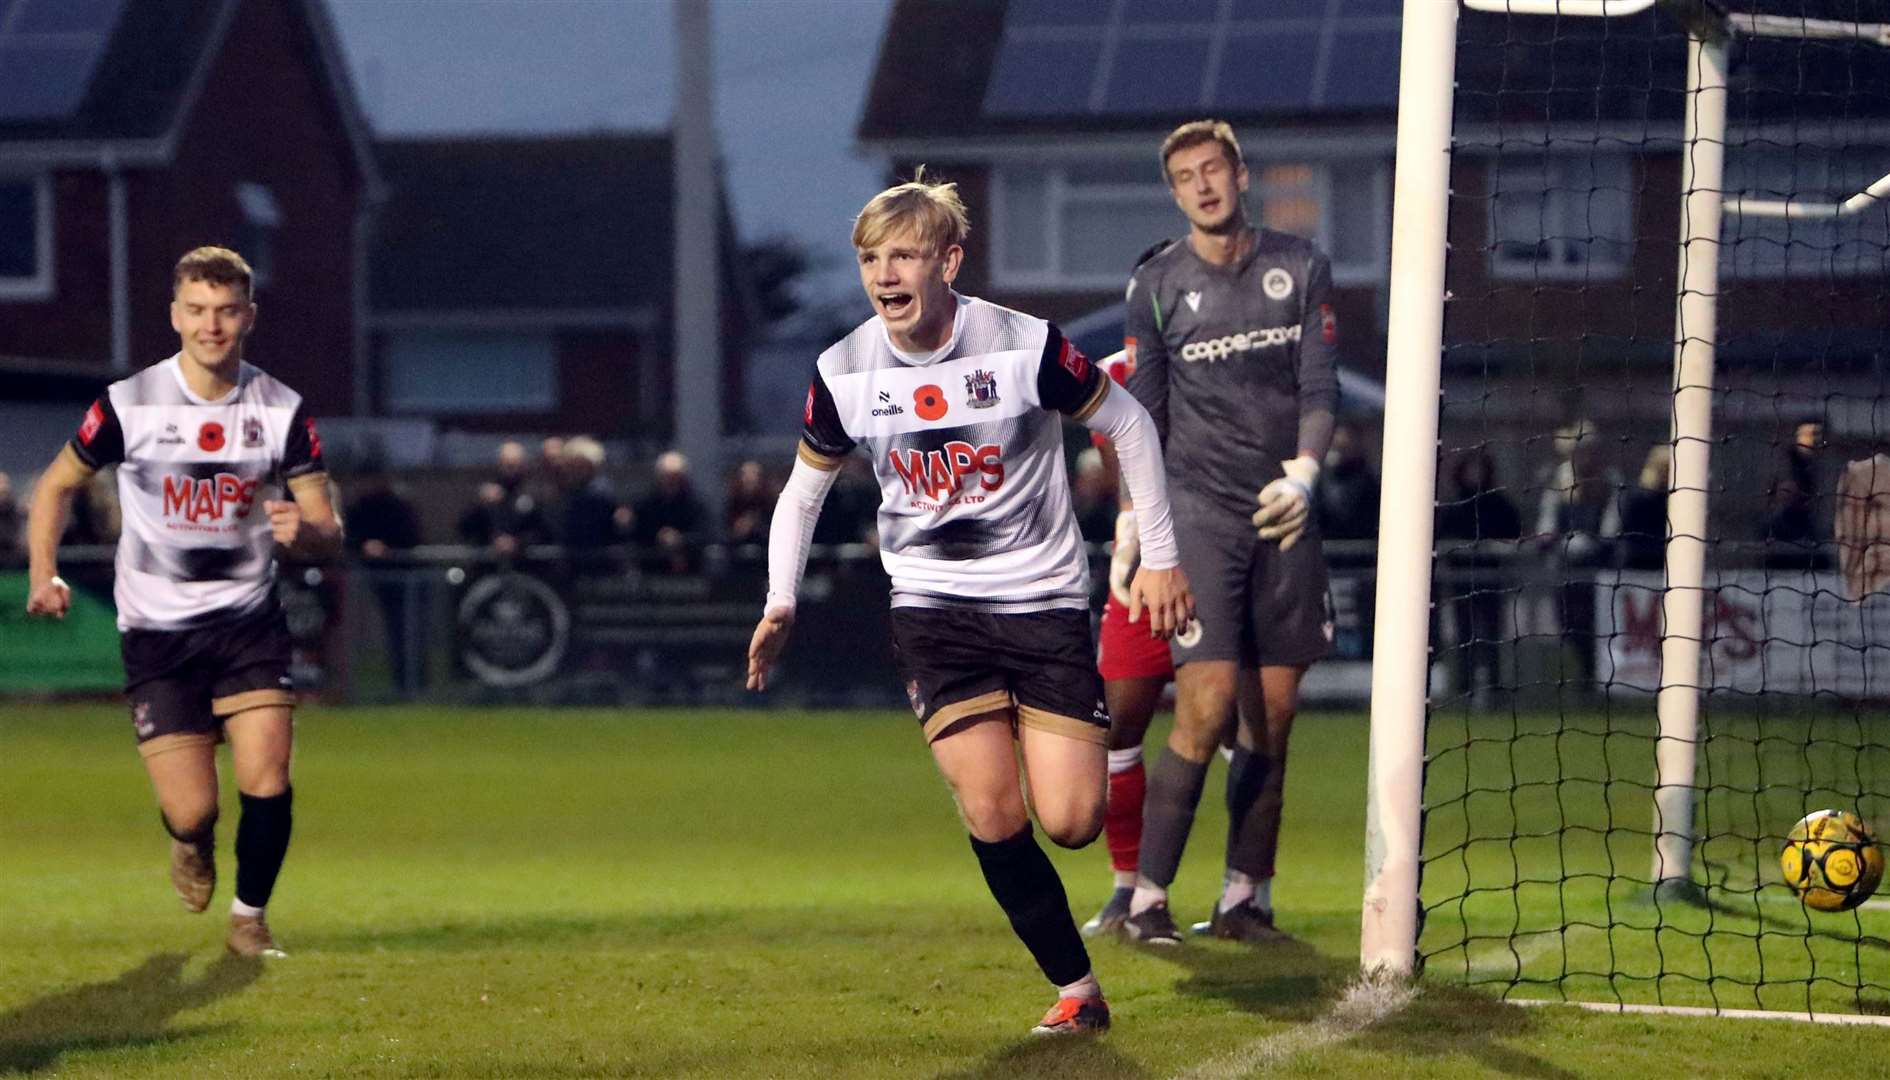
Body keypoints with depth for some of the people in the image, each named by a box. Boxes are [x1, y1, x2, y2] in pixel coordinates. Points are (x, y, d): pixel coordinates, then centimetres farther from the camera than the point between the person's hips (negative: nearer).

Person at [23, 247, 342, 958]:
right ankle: (192, 844, 31)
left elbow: (329, 535, 1)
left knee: (267, 784, -16)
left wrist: (302, 531, -23)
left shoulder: (284, 412, -3)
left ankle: (249, 917, 12)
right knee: (191, 812, -9)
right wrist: (43, 574, -5)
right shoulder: (128, 405, -7)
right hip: (156, 632, -1)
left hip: (249, 622, 1)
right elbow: (58, 484, 9)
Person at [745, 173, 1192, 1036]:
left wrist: (1160, 556, 2)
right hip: (931, 605, 2)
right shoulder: (844, 373, -5)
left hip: (1044, 600, -2)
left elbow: (1127, 425, 0)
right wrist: (780, 605, 3)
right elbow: (805, 486, 11)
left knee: (1070, 823, -9)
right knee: (993, 819, -11)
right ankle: (1077, 989, 5)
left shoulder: (1027, 347, -14)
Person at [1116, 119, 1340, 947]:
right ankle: (1146, 898, -8)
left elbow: (1319, 385, 1)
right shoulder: (1156, 284, 3)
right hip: (1199, 512, -3)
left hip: (1285, 513, 3)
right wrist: (1134, 516, 5)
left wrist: (1303, 472, -15)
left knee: (1274, 714, 2)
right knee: (1207, 707, -14)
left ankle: (1245, 897, 10)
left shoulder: (1301, 267, 6)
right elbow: (1143, 411, 9)